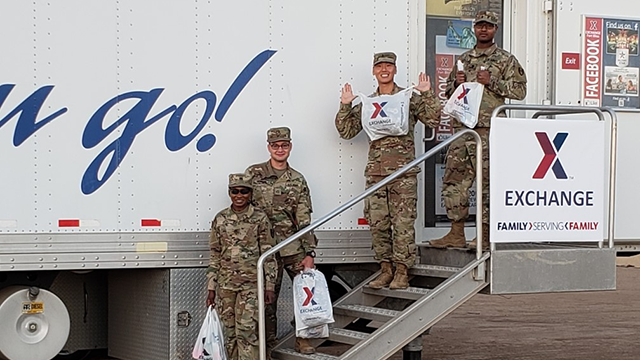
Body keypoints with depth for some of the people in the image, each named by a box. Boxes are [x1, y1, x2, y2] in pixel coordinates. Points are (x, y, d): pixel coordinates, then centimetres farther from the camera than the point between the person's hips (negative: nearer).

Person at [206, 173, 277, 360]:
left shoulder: (260, 218, -2)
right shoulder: (220, 219, 6)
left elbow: (269, 255, -1)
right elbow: (215, 256, 10)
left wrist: (270, 286, -6)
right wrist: (211, 288, 7)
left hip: (251, 283, -3)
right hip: (226, 284, 3)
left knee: (246, 330, -12)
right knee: (229, 332, 6)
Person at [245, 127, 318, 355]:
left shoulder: (298, 180, 10)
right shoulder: (253, 174, 4)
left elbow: (304, 221, 7)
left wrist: (309, 253, -1)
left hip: (293, 246, 2)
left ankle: (302, 338, 3)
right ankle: (268, 346, 15)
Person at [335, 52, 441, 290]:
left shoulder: (410, 98, 4)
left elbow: (433, 120, -2)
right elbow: (346, 131, 14)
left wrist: (428, 95, -12)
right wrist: (345, 106, 2)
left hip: (403, 170, -4)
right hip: (375, 170, 4)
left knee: (403, 222, -5)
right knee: (377, 222, 4)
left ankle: (401, 272, 1)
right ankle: (385, 269, 14)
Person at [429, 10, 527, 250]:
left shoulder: (506, 60, 4)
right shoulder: (463, 60, 19)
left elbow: (520, 90, -2)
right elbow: (448, 92, 25)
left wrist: (492, 82, -13)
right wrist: (456, 83, 2)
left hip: (488, 130, -5)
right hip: (462, 127, 5)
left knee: (488, 181, -4)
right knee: (454, 179, 2)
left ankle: (486, 236, 1)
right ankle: (456, 235, 8)